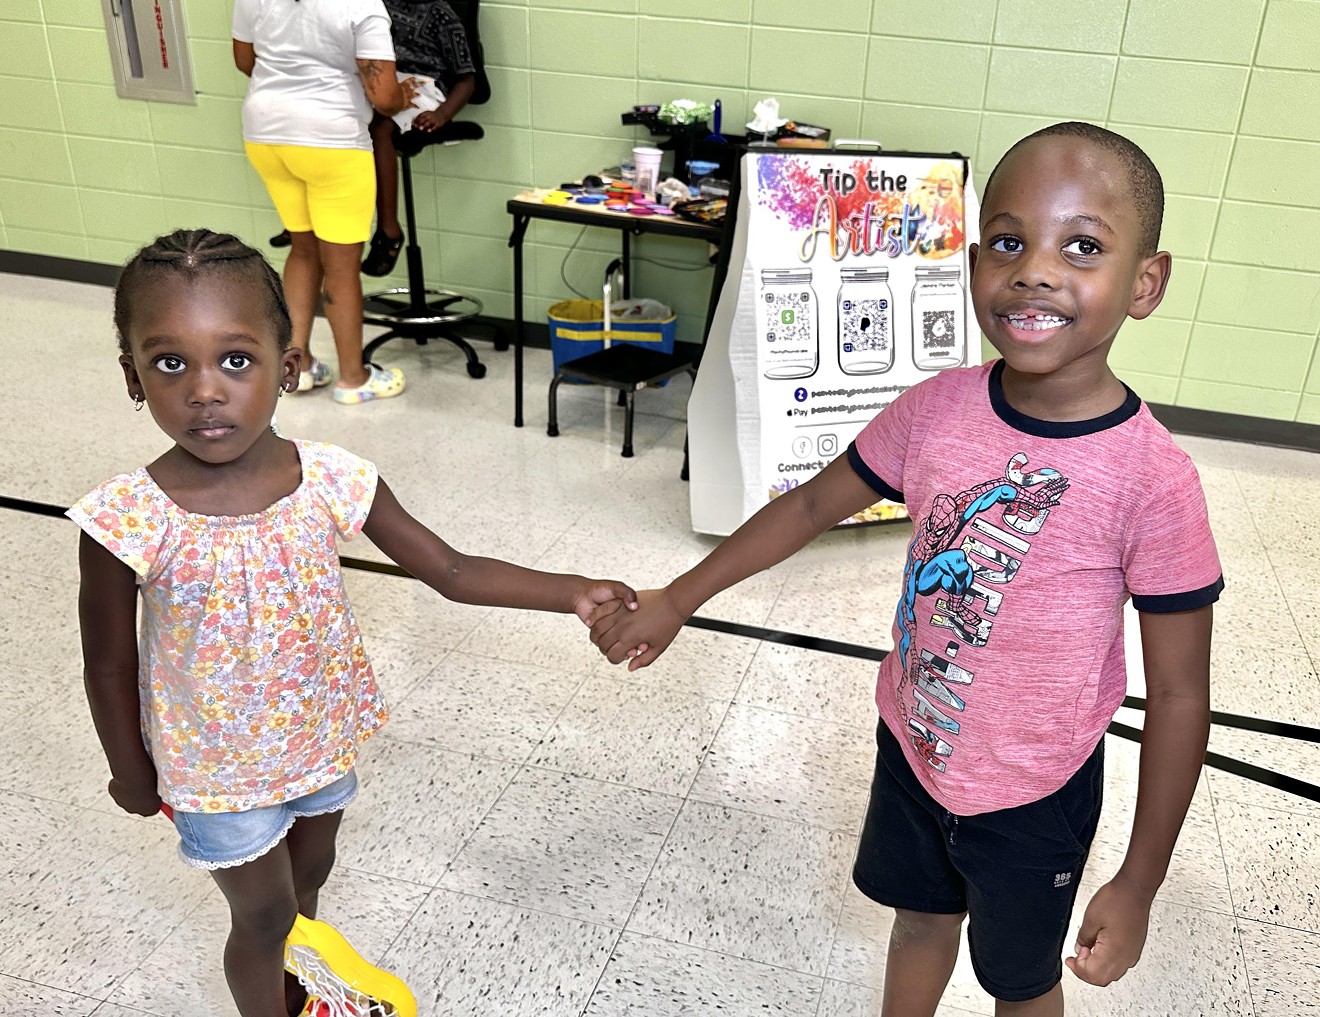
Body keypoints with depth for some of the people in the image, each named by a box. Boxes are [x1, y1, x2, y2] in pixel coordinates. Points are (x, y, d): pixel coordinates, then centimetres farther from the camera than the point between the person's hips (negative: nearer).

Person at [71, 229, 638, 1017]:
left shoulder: (334, 482, -20)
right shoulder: (128, 522, -26)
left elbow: (451, 572, -13)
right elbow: (109, 665, -11)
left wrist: (570, 592, -23)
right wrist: (132, 774, 2)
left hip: (322, 736, 3)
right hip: (218, 767, -3)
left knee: (311, 870, 28)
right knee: (263, 911, 17)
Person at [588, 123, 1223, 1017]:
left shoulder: (1153, 481, -27)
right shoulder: (936, 408, -16)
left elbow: (1179, 697, -17)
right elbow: (816, 504, 0)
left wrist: (1139, 884, -10)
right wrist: (676, 601, 5)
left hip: (1033, 791, -3)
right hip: (912, 744, 4)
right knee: (922, 915, 29)